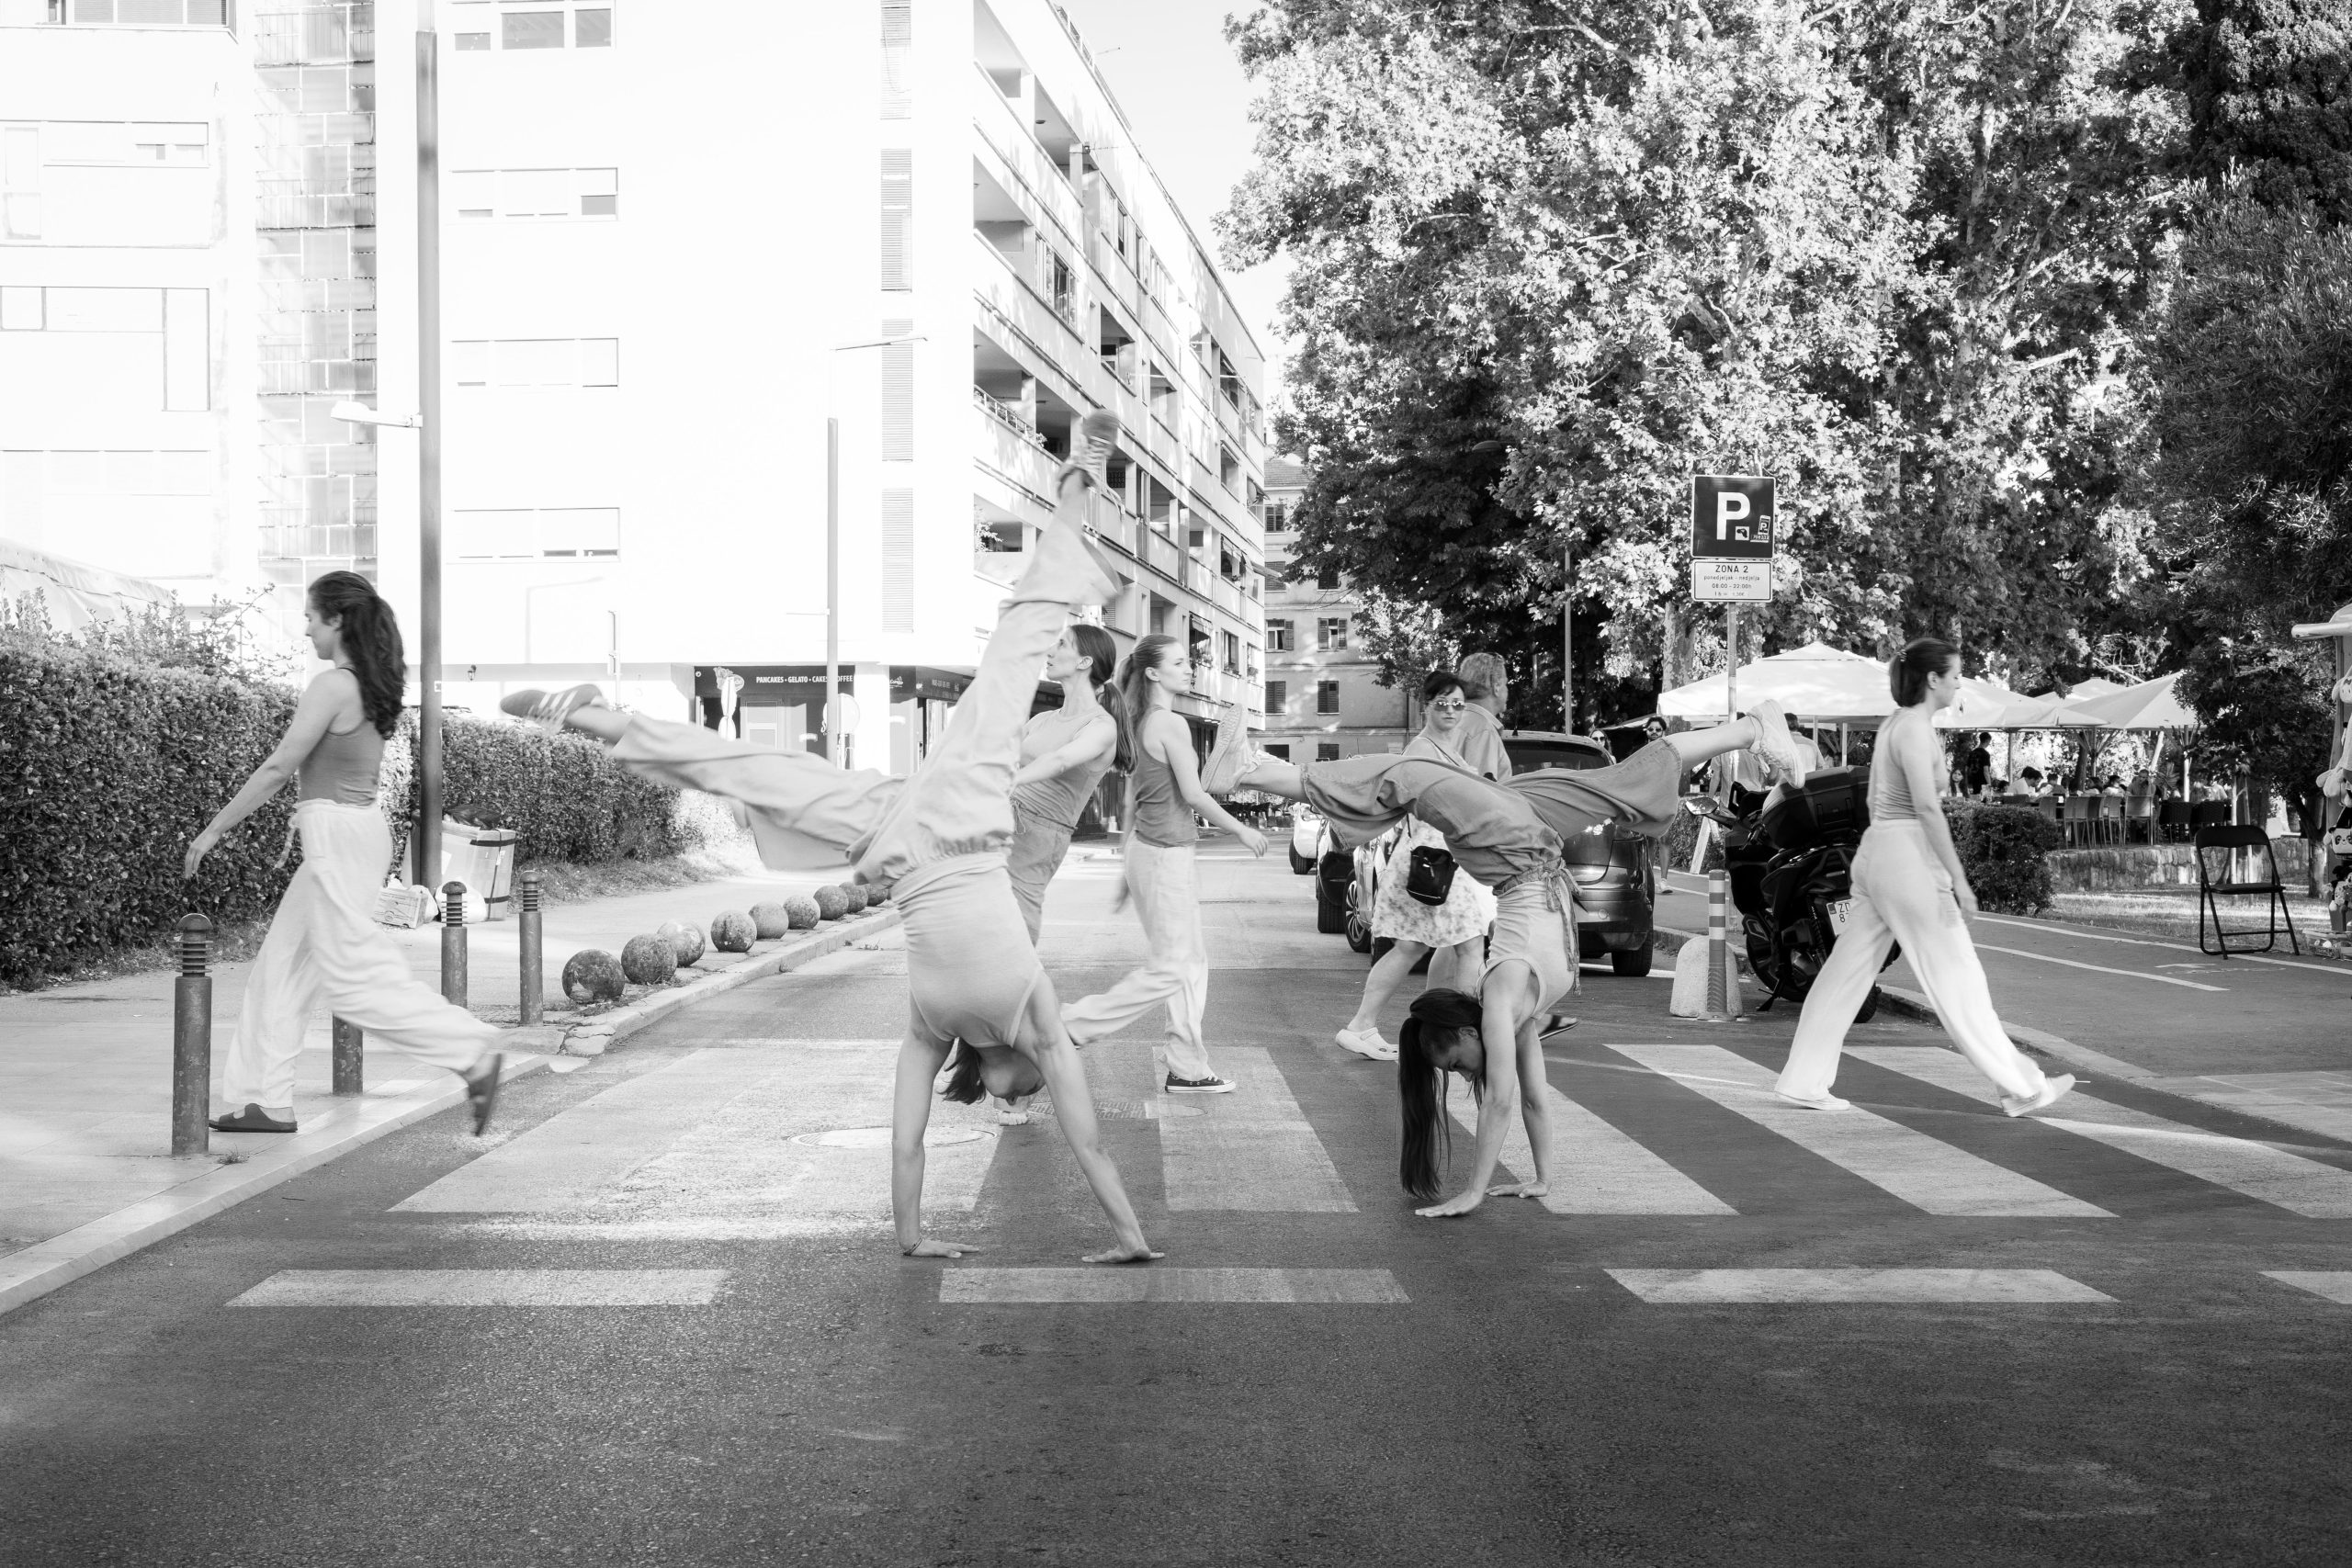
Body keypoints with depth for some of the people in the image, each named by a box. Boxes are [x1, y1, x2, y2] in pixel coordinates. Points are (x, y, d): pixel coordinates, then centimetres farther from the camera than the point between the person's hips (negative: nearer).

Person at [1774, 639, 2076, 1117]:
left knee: (1848, 971, 10)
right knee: (1956, 976, -4)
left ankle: (1803, 1082, 12)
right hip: (1908, 858, -9)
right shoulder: (1916, 729, -14)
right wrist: (1958, 879, -21)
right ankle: (2021, 1087, 3)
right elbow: (1928, 807, -21)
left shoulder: (1893, 725, 14)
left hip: (1876, 851, 9)